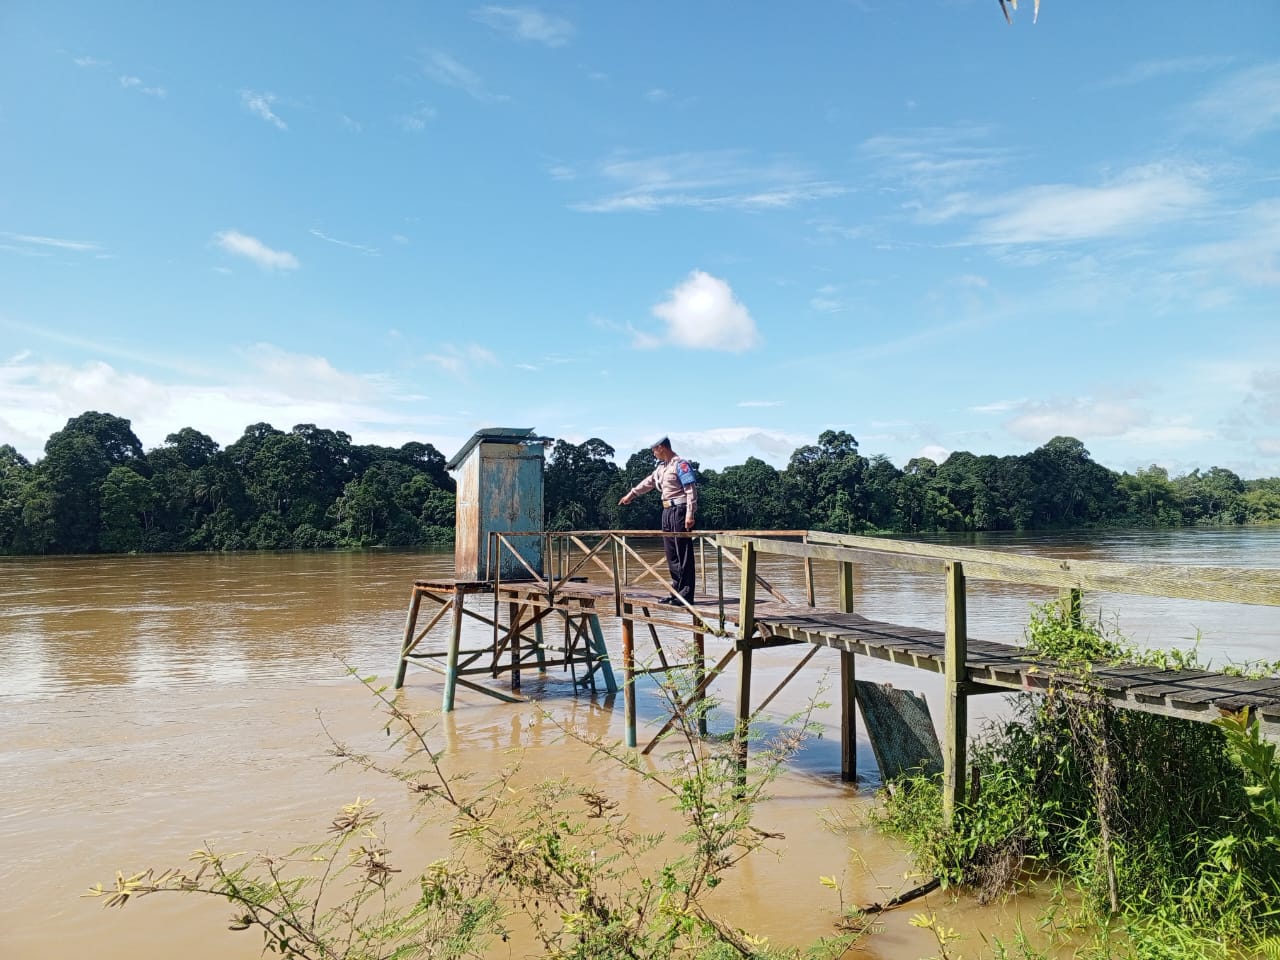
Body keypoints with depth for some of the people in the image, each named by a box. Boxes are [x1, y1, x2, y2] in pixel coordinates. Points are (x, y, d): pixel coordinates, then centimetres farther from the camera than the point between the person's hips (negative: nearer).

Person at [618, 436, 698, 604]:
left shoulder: (680, 464, -10)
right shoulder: (662, 466, 17)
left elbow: (691, 490, -15)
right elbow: (649, 481, 32)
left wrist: (690, 514, -21)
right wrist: (631, 494, 40)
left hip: (680, 510, -9)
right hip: (667, 511, 9)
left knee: (683, 554, -7)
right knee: (671, 554, 9)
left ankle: (686, 593, -5)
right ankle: (676, 591, 15)